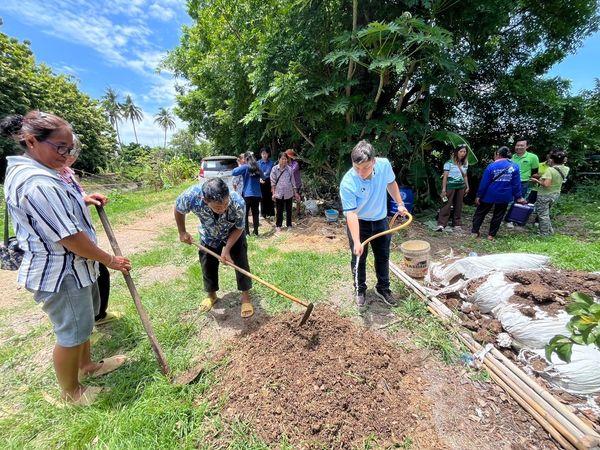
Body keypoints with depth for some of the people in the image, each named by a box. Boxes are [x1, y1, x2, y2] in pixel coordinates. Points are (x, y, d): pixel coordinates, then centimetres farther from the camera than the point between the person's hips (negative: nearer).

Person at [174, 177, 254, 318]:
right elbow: (178, 210, -13)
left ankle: (246, 296, 19)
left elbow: (239, 228, -21)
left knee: (241, 263, -3)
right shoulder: (191, 196, -39)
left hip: (233, 234, -1)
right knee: (208, 265, 12)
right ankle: (211, 295, 38)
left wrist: (227, 249, -29)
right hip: (209, 236, 2)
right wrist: (182, 232, -5)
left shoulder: (238, 204, -42)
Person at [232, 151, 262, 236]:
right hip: (257, 194, 5)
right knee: (255, 213, 10)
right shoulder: (257, 167, 9)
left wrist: (240, 166, 1)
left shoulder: (245, 167, -8)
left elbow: (233, 172, -13)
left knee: (245, 213, 5)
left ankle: (246, 232, 6)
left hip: (247, 194, -5)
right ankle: (256, 231, 15)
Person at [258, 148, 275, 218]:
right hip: (262, 182, 0)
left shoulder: (271, 163, 5)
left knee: (270, 197, 0)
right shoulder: (258, 163, 2)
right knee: (263, 198, 2)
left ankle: (270, 213, 12)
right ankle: (264, 213, 14)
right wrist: (260, 179, -19)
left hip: (269, 182, 1)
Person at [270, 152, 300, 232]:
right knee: (279, 210, 7)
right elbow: (273, 182, -1)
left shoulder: (289, 169, 0)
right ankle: (278, 225, 21)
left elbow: (293, 181, 6)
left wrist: (295, 192, 7)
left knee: (289, 210, 10)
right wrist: (273, 193, -6)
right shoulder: (275, 169, -3)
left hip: (288, 193, 1)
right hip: (279, 193, -1)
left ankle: (289, 225, 24)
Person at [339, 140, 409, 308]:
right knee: (359, 259, 6)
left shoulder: (384, 165, -18)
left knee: (383, 257, 15)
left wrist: (400, 204, 8)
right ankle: (360, 291, 29)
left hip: (380, 220, 4)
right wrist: (356, 242, -37)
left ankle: (383, 288, 36)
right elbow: (351, 214, -32)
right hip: (358, 223, -4)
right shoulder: (347, 183, -30)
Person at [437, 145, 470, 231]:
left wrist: (467, 187, 14)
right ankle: (441, 224, -9)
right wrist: (444, 189, -13)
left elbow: (465, 176, 18)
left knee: (459, 206, 8)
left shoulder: (465, 164, 11)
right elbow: (445, 176, -8)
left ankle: (457, 224, 16)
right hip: (451, 186, -6)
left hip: (461, 187, 6)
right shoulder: (449, 163, -6)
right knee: (447, 205, -9)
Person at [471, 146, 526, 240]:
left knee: (480, 213, 11)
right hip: (504, 197, 2)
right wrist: (519, 197, 4)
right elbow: (516, 184, -3)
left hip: (489, 195, -2)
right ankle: (491, 235, 15)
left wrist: (479, 196, -6)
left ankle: (475, 231, 13)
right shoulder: (514, 167, -3)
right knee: (498, 216, 12)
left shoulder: (491, 166, -10)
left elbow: (484, 183, -11)